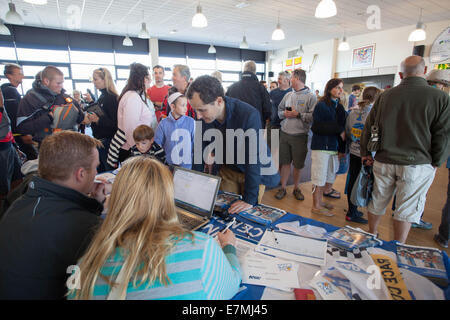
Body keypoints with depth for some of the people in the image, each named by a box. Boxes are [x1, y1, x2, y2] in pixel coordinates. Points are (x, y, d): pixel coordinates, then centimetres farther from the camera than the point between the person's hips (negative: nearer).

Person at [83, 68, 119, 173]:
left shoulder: (111, 98, -17)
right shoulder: (103, 96, 12)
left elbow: (115, 123, -21)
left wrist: (98, 120, -29)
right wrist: (91, 101, 21)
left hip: (107, 141, -10)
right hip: (100, 139, 10)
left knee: (109, 171, 1)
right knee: (100, 171, 18)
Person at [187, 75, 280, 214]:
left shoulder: (249, 115, -33)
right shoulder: (204, 116, -17)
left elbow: (254, 159, -31)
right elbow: (201, 149, -6)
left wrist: (249, 200, -29)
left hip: (254, 172, -4)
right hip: (227, 170, 4)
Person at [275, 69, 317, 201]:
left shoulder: (310, 96, -6)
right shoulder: (288, 95, 12)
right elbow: (279, 110, 18)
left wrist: (298, 114, -16)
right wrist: (284, 113, -2)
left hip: (300, 136, -4)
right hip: (284, 134, 4)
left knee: (298, 164, 9)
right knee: (285, 162, 9)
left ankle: (296, 188, 26)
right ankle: (283, 188, 21)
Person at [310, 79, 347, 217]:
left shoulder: (339, 107, 14)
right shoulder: (322, 105, -7)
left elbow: (343, 128, 11)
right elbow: (317, 127, -14)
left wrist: (342, 149, 4)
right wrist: (338, 130, -14)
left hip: (334, 147, 7)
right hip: (321, 146, -7)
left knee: (329, 177, 13)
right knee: (319, 178, 0)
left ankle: (319, 201, 28)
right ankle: (316, 206, 13)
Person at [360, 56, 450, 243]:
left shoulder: (385, 96, 1)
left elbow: (368, 127, 6)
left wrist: (365, 153, 15)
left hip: (383, 162, 3)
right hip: (417, 165, -2)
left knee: (378, 201, 17)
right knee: (407, 209, 8)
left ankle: (371, 236, 35)